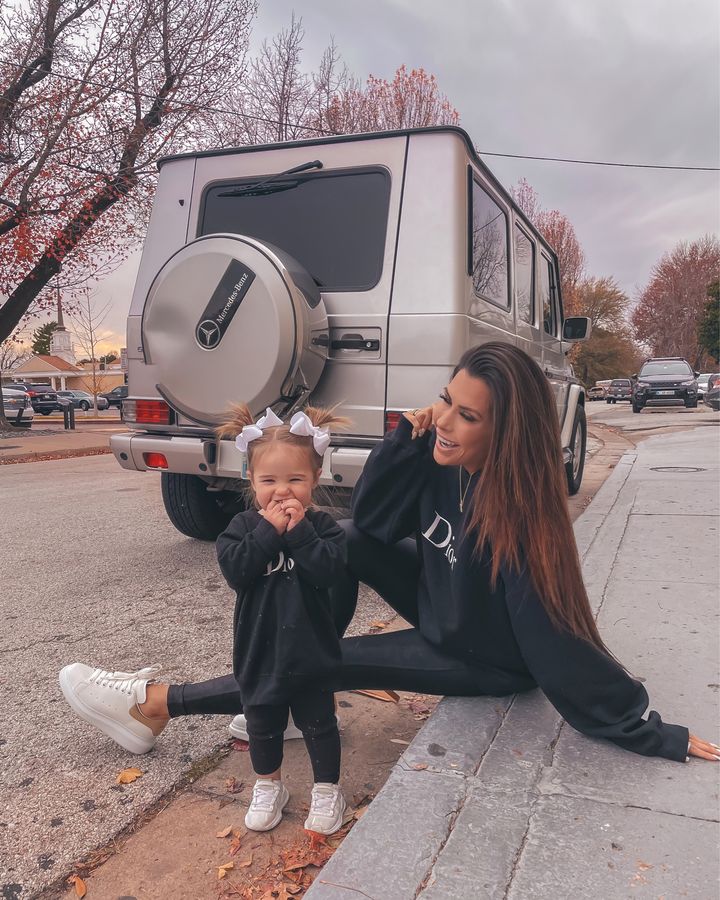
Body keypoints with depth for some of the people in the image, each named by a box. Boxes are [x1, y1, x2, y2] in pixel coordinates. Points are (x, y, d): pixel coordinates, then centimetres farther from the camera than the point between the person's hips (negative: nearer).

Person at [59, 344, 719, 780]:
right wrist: (408, 434, -23)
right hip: (439, 607, 6)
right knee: (347, 545, -9)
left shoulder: (515, 520, -36)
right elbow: (368, 519, -9)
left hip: (480, 661, -6)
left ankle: (159, 705, 8)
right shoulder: (440, 459, -17)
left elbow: (559, 643, -31)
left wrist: (653, 734, -26)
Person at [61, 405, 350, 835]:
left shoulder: (322, 526, -11)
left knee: (319, 723, 13)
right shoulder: (244, 526, -8)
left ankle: (327, 791, 35)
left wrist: (299, 531, -30)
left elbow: (329, 569, -26)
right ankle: (269, 787, 43)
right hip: (259, 651, 2)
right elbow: (235, 569, -23)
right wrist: (268, 531, -28)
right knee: (263, 724, 20)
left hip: (311, 651, -1)